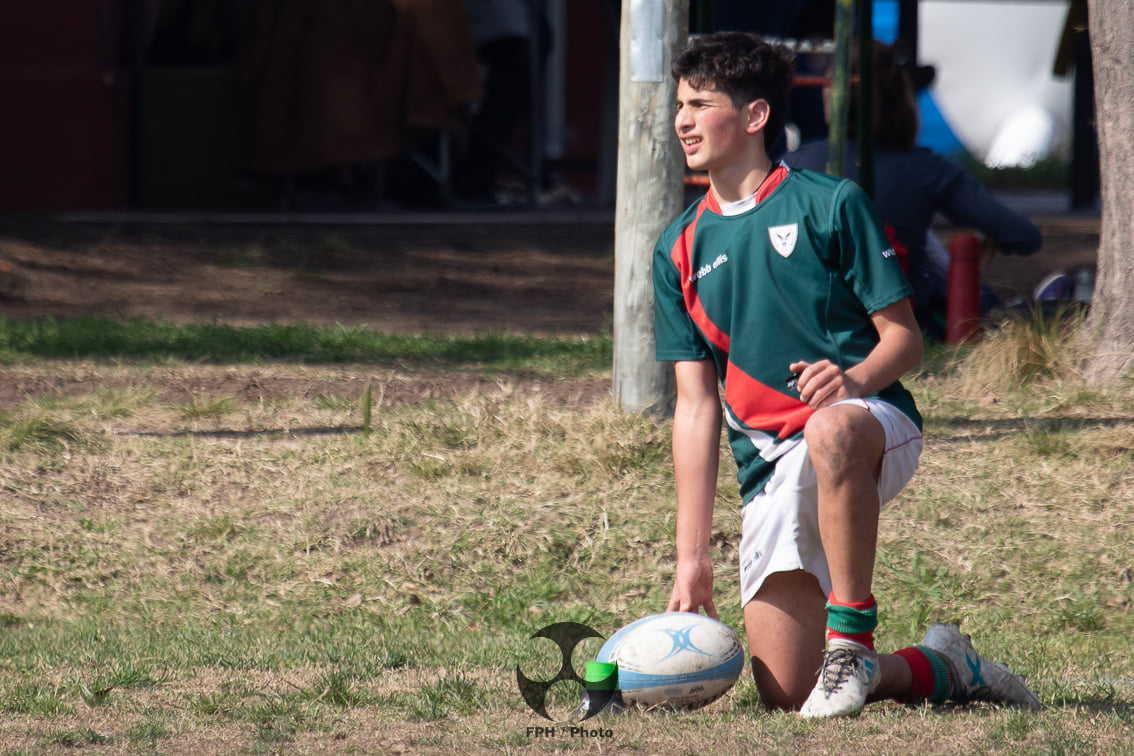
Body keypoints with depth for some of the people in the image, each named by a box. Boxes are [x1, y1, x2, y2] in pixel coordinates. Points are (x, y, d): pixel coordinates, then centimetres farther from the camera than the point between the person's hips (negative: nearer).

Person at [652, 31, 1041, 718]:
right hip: (770, 468, 5)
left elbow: (904, 338, -2)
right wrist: (693, 556, 3)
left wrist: (855, 380, -26)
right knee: (785, 692, -6)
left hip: (876, 426, -5)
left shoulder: (830, 204, -1)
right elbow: (696, 404, 10)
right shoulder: (680, 250, 12)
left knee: (830, 431, -43)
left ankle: (852, 638, -31)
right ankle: (940, 668, 21)